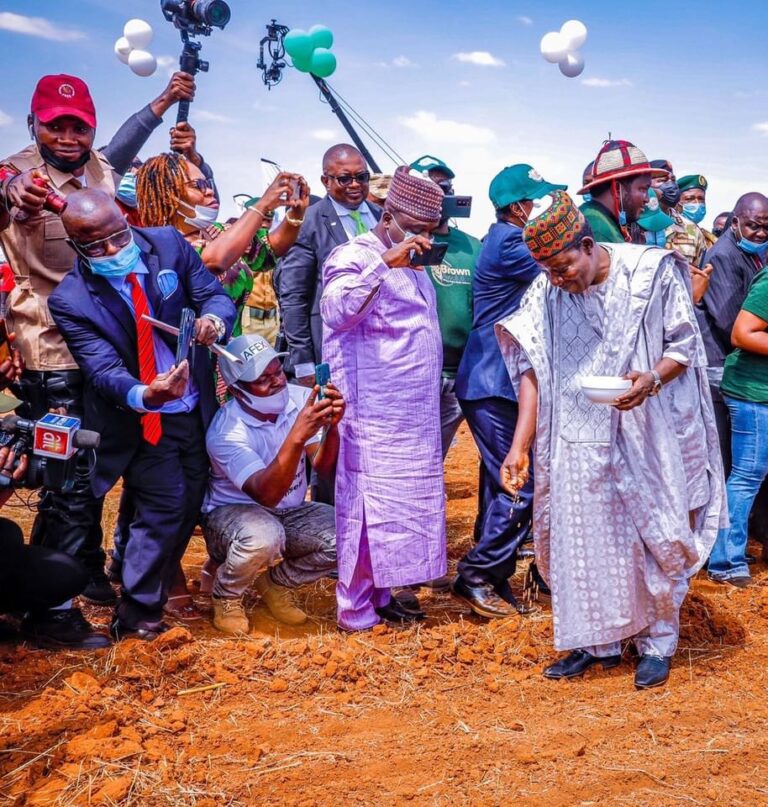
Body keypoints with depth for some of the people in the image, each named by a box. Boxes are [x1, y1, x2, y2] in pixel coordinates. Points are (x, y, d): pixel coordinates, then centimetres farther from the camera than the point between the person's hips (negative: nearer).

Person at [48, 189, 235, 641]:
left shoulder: (168, 244, -10)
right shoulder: (72, 300, -19)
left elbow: (214, 294, -7)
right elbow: (103, 369, -25)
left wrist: (213, 319, -32)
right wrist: (144, 395, -46)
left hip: (197, 409, 4)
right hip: (140, 421, -4)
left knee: (192, 503, 13)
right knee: (165, 508, -10)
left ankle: (160, 582, 38)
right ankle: (137, 618, 8)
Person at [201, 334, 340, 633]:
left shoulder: (300, 398, -12)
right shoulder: (225, 431, -25)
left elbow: (323, 465, -21)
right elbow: (266, 494, -37)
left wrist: (331, 426, -42)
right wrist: (297, 435, -49)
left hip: (290, 513, 5)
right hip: (232, 513, -5)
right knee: (263, 536, -39)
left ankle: (276, 583, 7)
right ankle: (226, 596, -5)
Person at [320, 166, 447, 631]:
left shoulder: (412, 266, 19)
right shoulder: (355, 256, -8)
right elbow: (336, 310, -27)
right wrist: (385, 263, -30)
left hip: (415, 415, 9)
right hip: (374, 415, -8)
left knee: (402, 503, 11)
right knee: (369, 505, -4)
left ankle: (380, 596, 21)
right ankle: (356, 612, 5)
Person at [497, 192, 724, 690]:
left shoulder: (652, 271, -12)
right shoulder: (546, 294, -6)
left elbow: (684, 345, -4)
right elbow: (533, 369, -6)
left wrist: (653, 379, -25)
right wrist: (520, 446, -14)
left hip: (646, 438, -2)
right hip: (580, 443, 2)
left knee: (655, 538, 7)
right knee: (583, 540, 6)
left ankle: (657, 643, 25)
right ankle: (597, 641, 23)